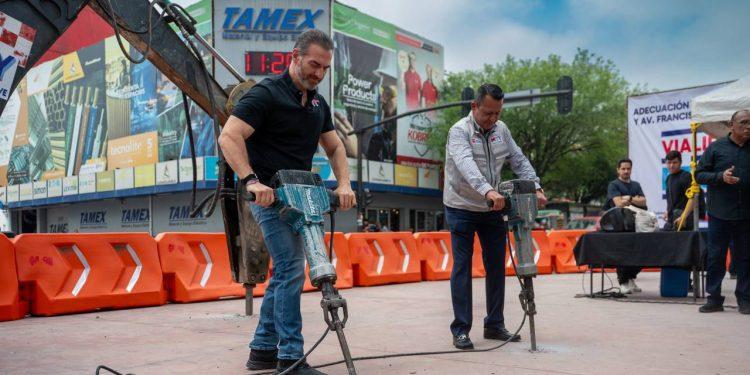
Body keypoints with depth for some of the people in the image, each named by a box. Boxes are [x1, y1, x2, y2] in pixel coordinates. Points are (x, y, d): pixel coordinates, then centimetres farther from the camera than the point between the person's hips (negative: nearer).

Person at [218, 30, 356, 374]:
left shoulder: (318, 103, 12)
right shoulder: (266, 94, -12)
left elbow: (334, 146, 17)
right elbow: (230, 136, -21)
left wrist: (344, 183, 1)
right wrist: (251, 181, -32)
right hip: (269, 195, -9)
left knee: (284, 273, 11)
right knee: (291, 270, -13)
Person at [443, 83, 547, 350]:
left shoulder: (501, 130, 4)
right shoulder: (459, 131, -16)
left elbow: (519, 160, 3)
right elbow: (466, 165, -33)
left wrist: (535, 187, -13)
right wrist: (488, 191, -49)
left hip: (492, 208, 6)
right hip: (462, 209, -6)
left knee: (497, 266, 9)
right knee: (462, 267, -4)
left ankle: (494, 325, 22)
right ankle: (460, 330, 3)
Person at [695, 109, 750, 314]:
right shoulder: (716, 147, 3)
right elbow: (699, 174, 3)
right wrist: (721, 177, -13)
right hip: (720, 213, -1)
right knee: (715, 256, 4)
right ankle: (714, 298, 12)